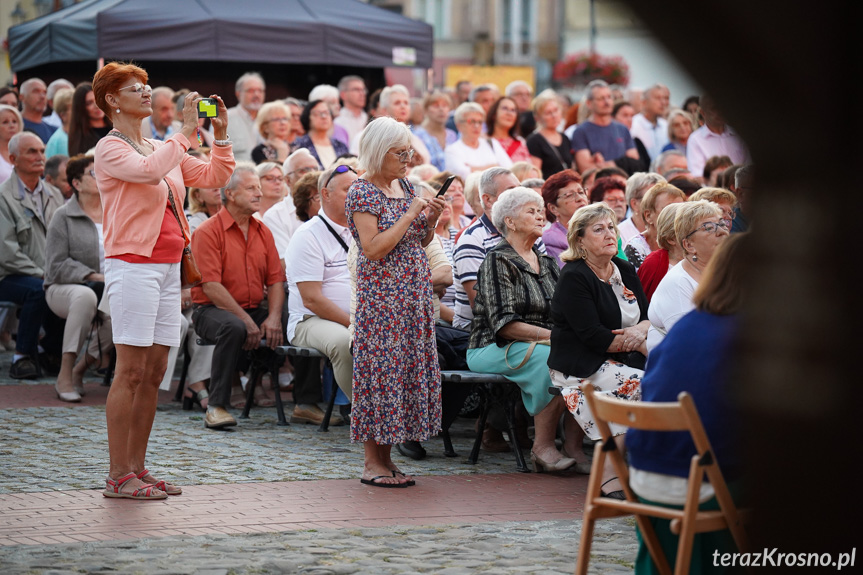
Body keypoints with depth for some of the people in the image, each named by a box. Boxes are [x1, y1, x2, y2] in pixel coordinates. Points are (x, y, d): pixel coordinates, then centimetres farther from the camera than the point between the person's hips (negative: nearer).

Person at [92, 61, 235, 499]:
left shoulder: (160, 148, 18)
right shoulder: (110, 148, -6)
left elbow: (213, 177, 20)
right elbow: (149, 171, -25)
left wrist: (221, 135, 7)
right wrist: (186, 131, -18)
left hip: (168, 266, 8)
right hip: (132, 263, -8)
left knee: (154, 372, 7)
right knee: (131, 372, -9)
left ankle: (137, 468, 12)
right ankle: (118, 475, -6)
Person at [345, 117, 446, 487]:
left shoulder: (405, 186, 13)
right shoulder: (362, 192, -10)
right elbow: (373, 249, -19)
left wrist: (432, 219, 0)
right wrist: (410, 214, -17)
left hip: (413, 295, 8)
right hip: (380, 296, -8)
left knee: (408, 366, 6)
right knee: (382, 367, -7)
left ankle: (386, 458, 11)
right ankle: (372, 463, -1)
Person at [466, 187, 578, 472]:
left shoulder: (546, 262, 18)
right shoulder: (498, 261, -6)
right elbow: (503, 325, -14)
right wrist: (552, 335, -20)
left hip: (542, 342, 6)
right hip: (493, 349, -6)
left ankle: (574, 441, -24)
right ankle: (543, 447, -27)